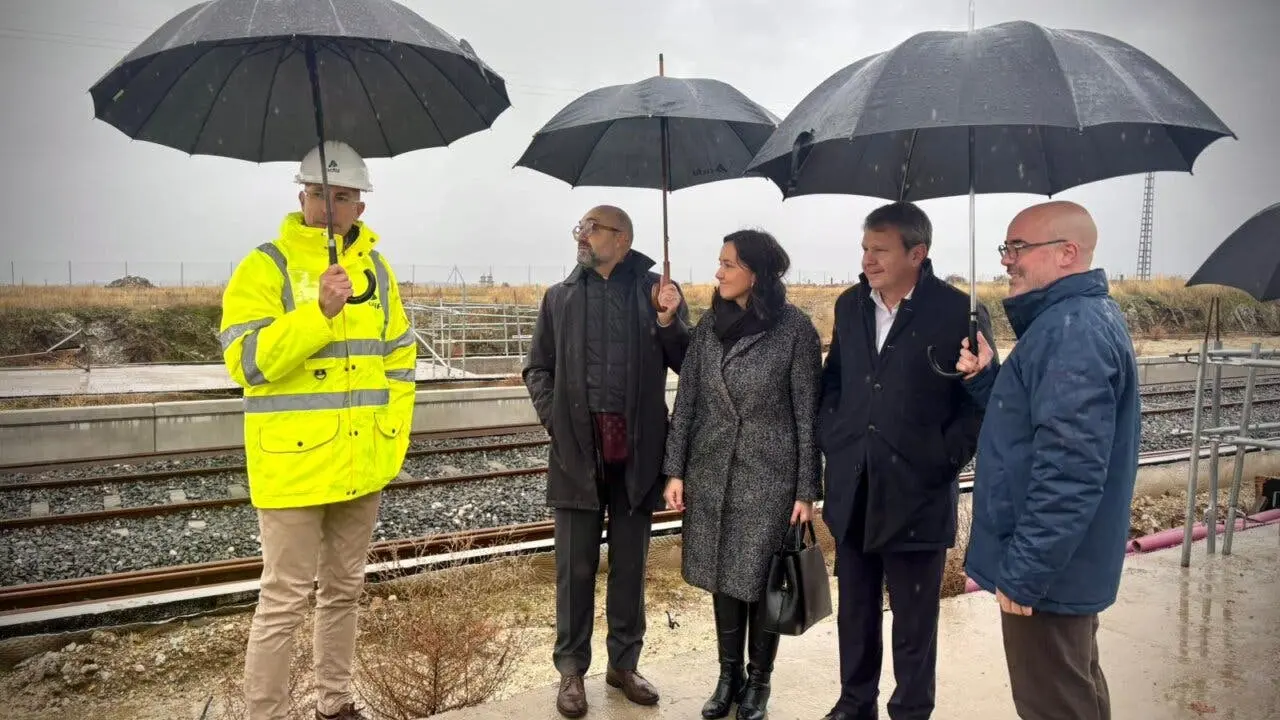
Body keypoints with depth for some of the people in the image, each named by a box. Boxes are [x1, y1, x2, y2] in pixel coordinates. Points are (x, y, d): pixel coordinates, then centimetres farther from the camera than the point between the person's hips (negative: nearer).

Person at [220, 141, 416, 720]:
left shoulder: (376, 268, 9)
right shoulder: (264, 267, -7)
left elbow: (400, 358, 13)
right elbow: (246, 361, -18)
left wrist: (394, 434, 6)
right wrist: (319, 313, -28)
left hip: (361, 465, 6)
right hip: (293, 465, -5)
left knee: (344, 589, 18)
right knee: (285, 601, 0)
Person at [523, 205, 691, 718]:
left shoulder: (657, 292, 3)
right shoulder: (560, 297, 9)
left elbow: (688, 365, 0)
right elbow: (537, 367, 13)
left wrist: (668, 322, -16)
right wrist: (552, 418, -1)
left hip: (637, 449, 0)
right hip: (578, 449, 1)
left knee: (630, 564, 12)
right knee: (575, 567, 8)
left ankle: (624, 663, 28)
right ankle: (571, 670, 22)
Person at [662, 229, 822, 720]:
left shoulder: (794, 328, -8)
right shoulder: (710, 325, 4)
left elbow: (807, 413, -7)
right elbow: (686, 401, 5)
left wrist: (807, 489, -7)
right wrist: (675, 470, 2)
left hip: (770, 477, -4)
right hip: (712, 474, 4)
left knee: (762, 582, 7)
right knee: (723, 579, 12)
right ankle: (728, 675, 29)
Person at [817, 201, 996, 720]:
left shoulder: (959, 313, -10)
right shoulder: (850, 305, 7)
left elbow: (981, 401, -6)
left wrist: (943, 460, -12)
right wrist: (830, 437, 5)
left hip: (917, 495, -5)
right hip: (852, 491, 5)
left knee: (913, 623, 11)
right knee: (854, 612, 19)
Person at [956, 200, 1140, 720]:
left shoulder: (1071, 329, -23)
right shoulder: (1084, 317, 11)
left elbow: (1068, 469, -29)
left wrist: (1024, 572, -23)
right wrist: (985, 378, 1)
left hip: (1048, 570, -11)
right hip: (1067, 565, 11)